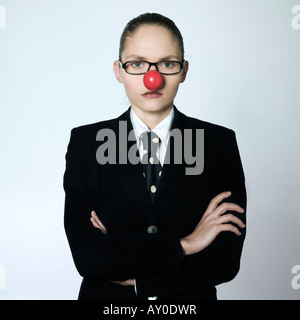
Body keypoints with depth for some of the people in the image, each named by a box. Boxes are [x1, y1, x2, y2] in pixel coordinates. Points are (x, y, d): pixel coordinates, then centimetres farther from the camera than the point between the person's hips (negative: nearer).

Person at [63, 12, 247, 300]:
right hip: (106, 298, 0)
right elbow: (86, 255, -19)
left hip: (189, 300, 0)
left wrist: (133, 275, -17)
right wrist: (184, 244, -21)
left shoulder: (219, 143, -9)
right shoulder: (86, 142, -10)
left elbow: (226, 261, -15)